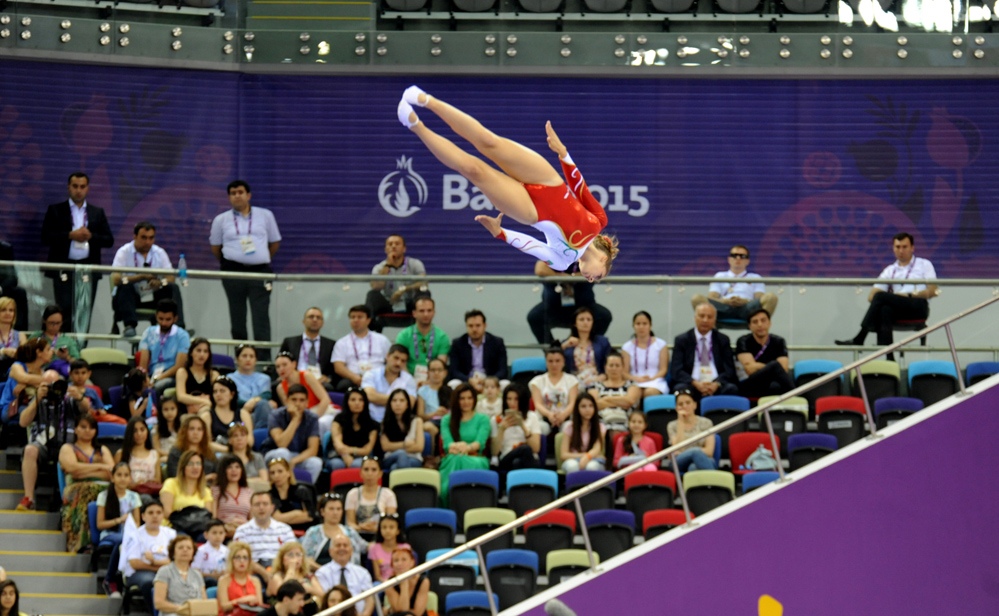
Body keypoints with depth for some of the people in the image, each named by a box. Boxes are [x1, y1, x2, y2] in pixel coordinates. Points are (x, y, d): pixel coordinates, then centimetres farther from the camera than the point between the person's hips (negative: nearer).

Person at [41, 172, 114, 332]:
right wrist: (70, 235, -13)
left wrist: (91, 236, -9)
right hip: (64, 270, -2)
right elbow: (46, 237, -3)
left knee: (85, 315, 2)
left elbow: (109, 240, 9)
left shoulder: (97, 213, 14)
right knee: (65, 313, -8)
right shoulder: (56, 210, 7)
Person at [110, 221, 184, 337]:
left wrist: (161, 282, -28)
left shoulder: (160, 253, 6)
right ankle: (129, 325, -44)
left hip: (152, 297, 3)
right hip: (130, 298, -3)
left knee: (173, 288, -19)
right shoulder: (124, 252, -6)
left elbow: (170, 278, -3)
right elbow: (116, 279, -19)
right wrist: (142, 277, -27)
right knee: (125, 286, -33)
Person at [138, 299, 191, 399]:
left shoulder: (182, 336, 4)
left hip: (171, 377, -2)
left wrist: (157, 379, -18)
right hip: (151, 376, 3)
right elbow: (143, 364, 5)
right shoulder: (149, 333, 14)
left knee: (159, 385, -40)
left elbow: (179, 366, -5)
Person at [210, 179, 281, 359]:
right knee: (237, 318, 6)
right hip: (233, 273, 1)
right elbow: (215, 247, 16)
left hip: (260, 272, -1)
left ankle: (264, 358, -12)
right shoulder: (221, 220, 8)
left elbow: (275, 243, 17)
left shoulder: (265, 216, 9)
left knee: (261, 317, -9)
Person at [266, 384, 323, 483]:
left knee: (315, 463, -31)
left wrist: (293, 461, -31)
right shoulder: (277, 416, -14)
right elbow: (281, 444, -28)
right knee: (282, 453, -37)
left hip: (301, 458, 2)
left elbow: (313, 449, -14)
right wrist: (295, 419, -28)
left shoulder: (312, 419, -6)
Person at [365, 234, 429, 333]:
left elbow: (423, 284, -15)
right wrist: (387, 265, -13)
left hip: (409, 307, 0)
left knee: (424, 293, -28)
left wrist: (403, 289, -30)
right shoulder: (379, 268, 5)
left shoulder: (415, 264, 2)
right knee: (373, 294, -26)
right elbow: (376, 287, -15)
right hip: (389, 308, 1)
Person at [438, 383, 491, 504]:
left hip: (476, 459, -1)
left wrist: (468, 448, -27)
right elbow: (447, 443, 4)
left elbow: (480, 442, -1)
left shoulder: (482, 419, 18)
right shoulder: (447, 420, 22)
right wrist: (453, 447, -24)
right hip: (451, 461, 1)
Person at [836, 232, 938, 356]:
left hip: (918, 306, -3)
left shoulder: (924, 265, 16)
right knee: (885, 310, -36)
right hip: (897, 309, 3)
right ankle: (887, 355, -47)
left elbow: (932, 291, 2)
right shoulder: (890, 271, 24)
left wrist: (909, 295, -10)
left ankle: (859, 339, -32)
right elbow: (871, 296, 13)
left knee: (880, 296, -27)